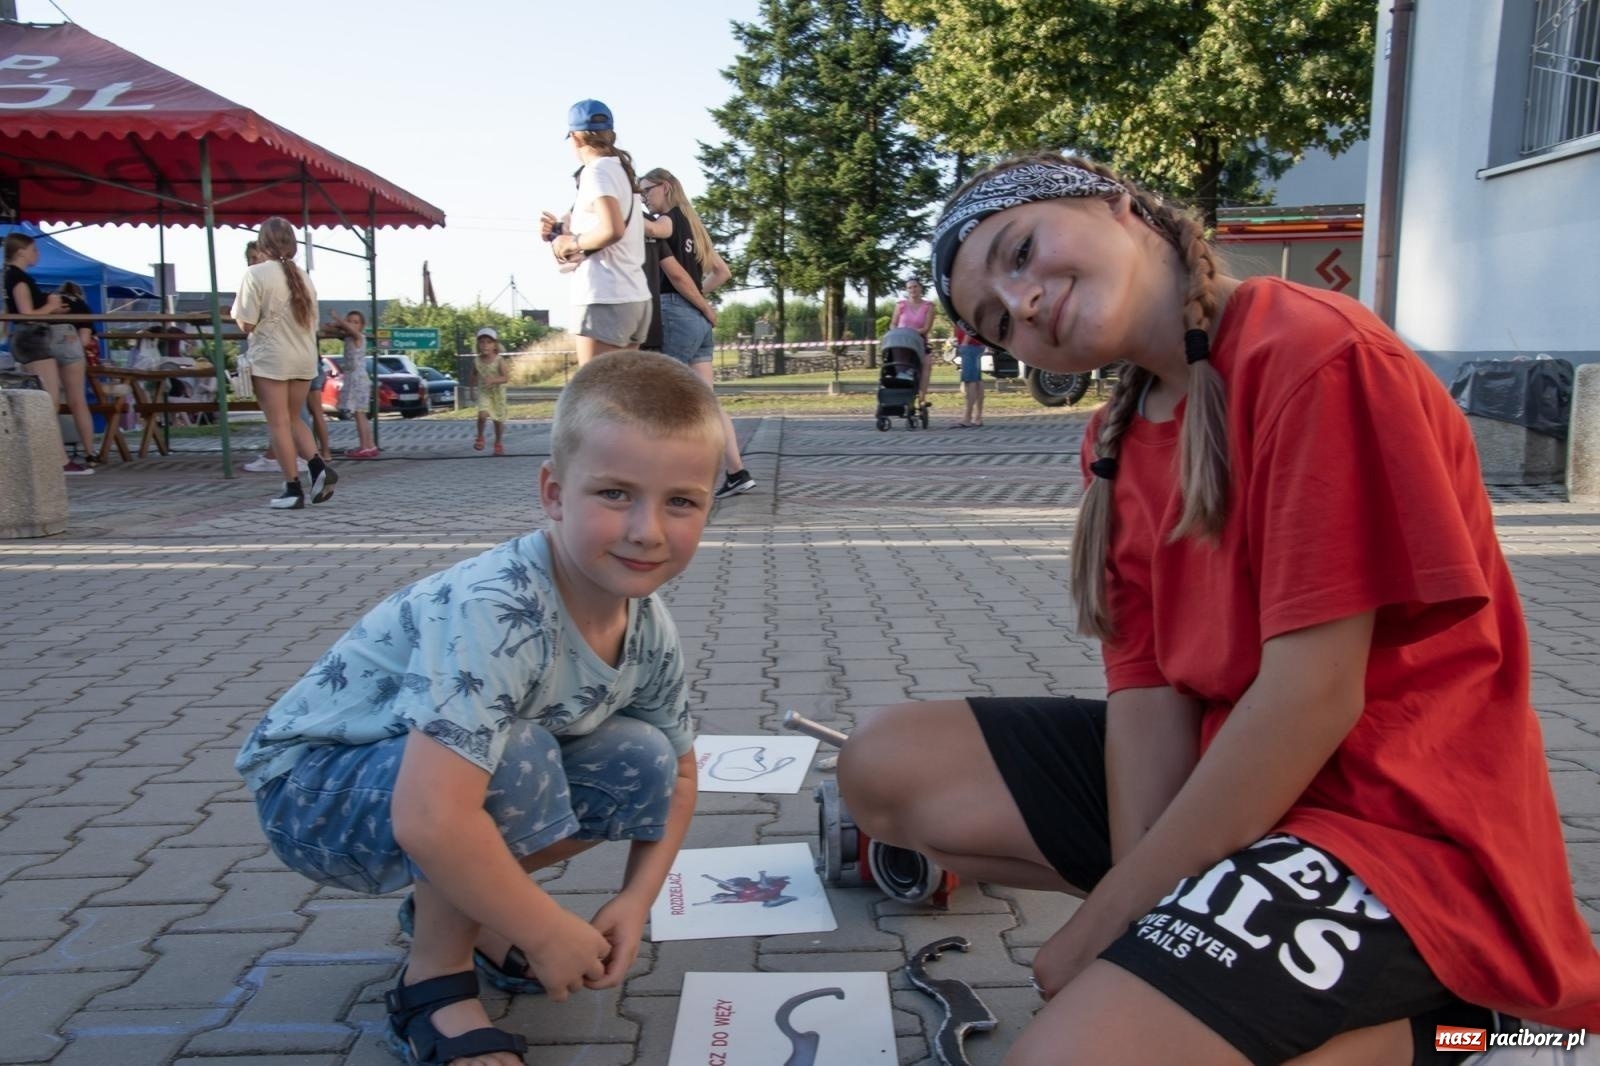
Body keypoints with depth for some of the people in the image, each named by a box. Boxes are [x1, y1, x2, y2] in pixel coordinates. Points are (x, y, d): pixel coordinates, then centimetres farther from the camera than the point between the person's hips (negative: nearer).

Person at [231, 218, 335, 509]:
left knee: (278, 423, 0)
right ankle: (319, 467, -4)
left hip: (271, 358, -6)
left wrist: (235, 312, 10)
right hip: (304, 358, 6)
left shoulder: (255, 274, -8)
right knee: (293, 419, 16)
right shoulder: (303, 276, 10)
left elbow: (247, 324, -10)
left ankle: (293, 488, -1)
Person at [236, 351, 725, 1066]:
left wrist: (635, 903, -9)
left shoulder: (649, 632, -12)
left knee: (640, 762, -8)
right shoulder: (494, 610, -36)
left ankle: (452, 906, 11)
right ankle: (435, 981, -7)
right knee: (512, 758, -32)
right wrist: (549, 932, -28)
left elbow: (673, 776, 5)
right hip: (311, 788, -7)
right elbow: (430, 821, -43)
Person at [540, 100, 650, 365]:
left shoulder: (597, 171, -8)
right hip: (634, 297, 9)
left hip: (605, 299, -9)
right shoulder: (620, 170, 18)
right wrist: (563, 230, 11)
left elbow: (612, 230, -24)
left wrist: (571, 242, -8)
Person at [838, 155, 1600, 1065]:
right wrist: (1148, 918, -15)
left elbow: (1315, 694, -22)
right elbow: (1147, 687, -1)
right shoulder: (1117, 440, 5)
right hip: (1223, 774, 8)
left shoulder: (1320, 355, -19)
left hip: (1394, 820, -8)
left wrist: (1108, 918, -15)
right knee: (887, 769, 3)